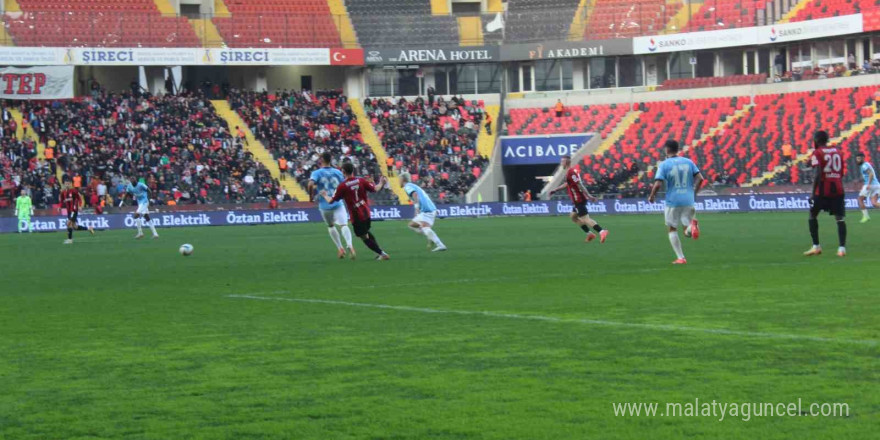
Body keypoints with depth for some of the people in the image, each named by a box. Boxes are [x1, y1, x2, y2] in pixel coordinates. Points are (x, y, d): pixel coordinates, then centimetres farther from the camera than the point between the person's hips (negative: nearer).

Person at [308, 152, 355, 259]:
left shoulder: (316, 173, -3)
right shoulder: (337, 172, 5)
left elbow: (311, 184, -20)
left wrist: (311, 195, -3)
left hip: (324, 205, 0)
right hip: (338, 204, 0)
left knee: (330, 226, 22)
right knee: (343, 225, -9)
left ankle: (340, 248, 17)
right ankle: (349, 245, -35)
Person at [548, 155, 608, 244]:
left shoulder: (570, 173, -17)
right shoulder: (571, 171, 15)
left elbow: (580, 185, -22)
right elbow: (567, 184, 31)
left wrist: (589, 196, -26)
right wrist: (555, 190, 36)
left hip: (578, 199, -10)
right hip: (578, 200, 10)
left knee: (585, 218, -14)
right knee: (573, 217, 19)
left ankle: (602, 231, -24)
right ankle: (589, 234, 15)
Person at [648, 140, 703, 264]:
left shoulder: (664, 165, -6)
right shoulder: (688, 162, 6)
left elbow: (658, 184, -14)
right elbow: (700, 178, 2)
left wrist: (652, 196, 4)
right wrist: (694, 192, 17)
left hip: (673, 202, -3)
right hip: (688, 200, 3)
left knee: (673, 229, 13)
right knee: (688, 232, 10)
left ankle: (680, 258, 5)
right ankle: (692, 224, -26)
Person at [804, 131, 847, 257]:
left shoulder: (817, 153, -5)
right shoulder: (837, 151, 12)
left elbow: (818, 174, -15)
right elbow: (842, 172, 15)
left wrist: (814, 192, -14)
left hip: (823, 190, -4)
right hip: (838, 189, 4)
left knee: (812, 216, 14)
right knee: (840, 218, 2)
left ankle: (816, 246, 11)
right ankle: (842, 248, -9)